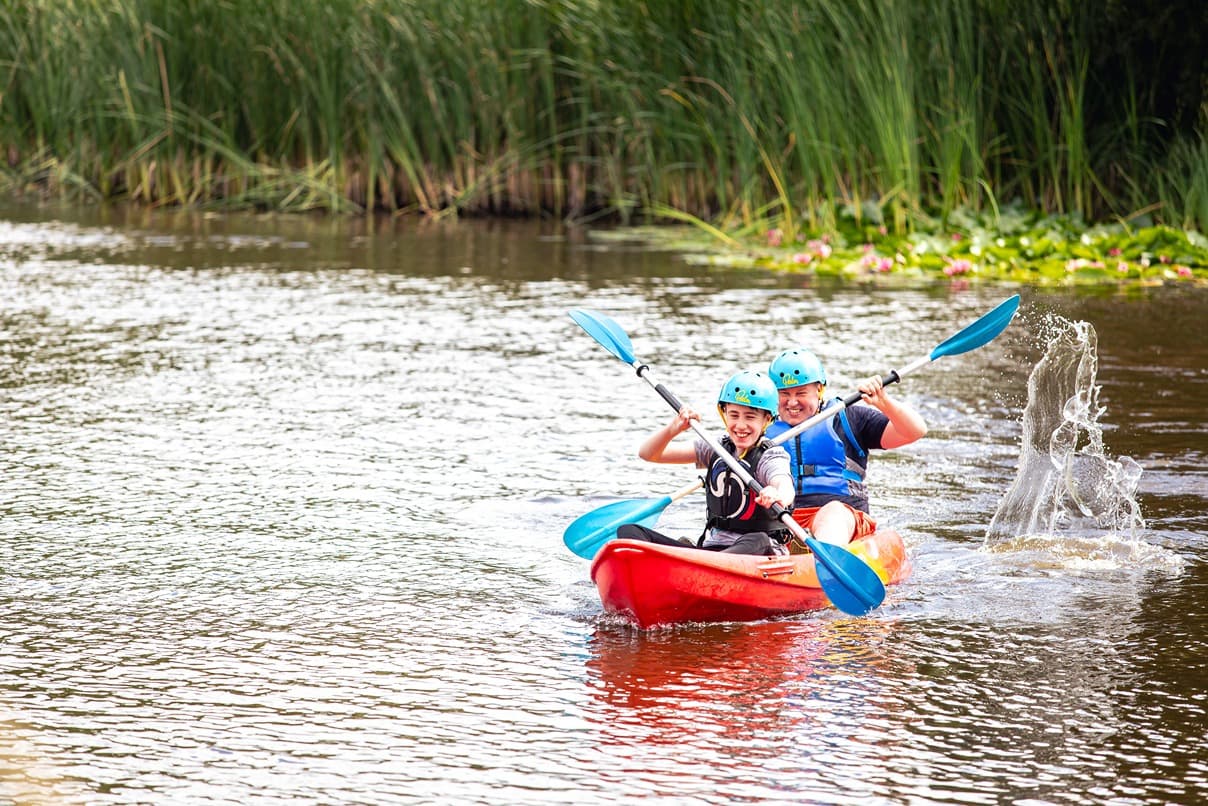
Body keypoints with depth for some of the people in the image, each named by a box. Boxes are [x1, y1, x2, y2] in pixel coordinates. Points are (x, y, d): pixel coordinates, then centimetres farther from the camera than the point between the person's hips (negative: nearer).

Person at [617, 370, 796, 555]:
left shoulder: (769, 457, -5)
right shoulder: (716, 450, 10)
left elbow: (785, 486, -31)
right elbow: (648, 453, 8)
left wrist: (777, 496, -56)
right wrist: (673, 429, -14)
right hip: (710, 546, 5)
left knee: (758, 542, -42)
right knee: (629, 531, -11)